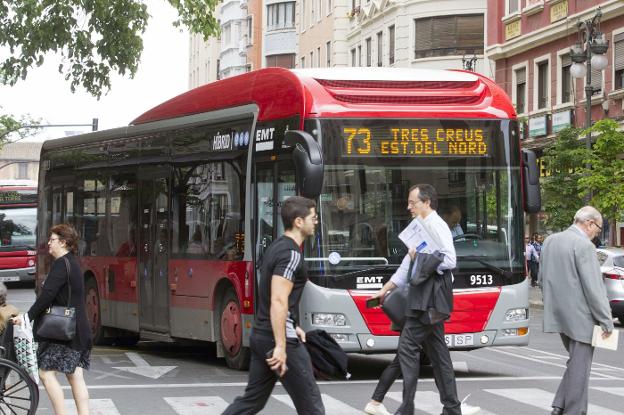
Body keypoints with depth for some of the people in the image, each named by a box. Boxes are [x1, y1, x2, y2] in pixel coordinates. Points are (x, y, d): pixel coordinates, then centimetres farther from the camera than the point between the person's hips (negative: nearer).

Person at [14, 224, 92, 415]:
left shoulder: (61, 264, -13)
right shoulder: (72, 263, 17)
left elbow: (47, 295, -21)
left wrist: (29, 316, -17)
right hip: (78, 331, 9)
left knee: (46, 373, -6)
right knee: (75, 376, 7)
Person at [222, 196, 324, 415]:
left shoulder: (276, 247, 14)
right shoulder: (291, 254, -16)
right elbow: (278, 302, -25)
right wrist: (281, 346, -28)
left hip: (261, 335, 10)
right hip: (279, 339, -10)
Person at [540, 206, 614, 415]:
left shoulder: (550, 241, 9)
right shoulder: (584, 246, -17)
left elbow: (542, 277, 17)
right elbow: (594, 288, -18)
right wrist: (606, 321, -13)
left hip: (558, 315, 8)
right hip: (580, 317, -8)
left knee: (575, 362, 20)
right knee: (580, 366, 0)